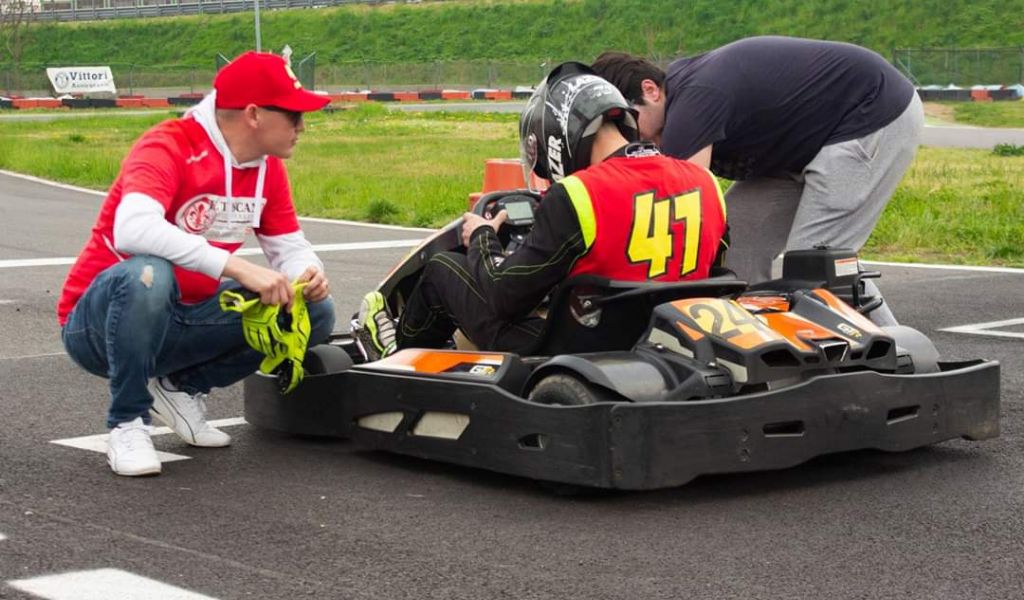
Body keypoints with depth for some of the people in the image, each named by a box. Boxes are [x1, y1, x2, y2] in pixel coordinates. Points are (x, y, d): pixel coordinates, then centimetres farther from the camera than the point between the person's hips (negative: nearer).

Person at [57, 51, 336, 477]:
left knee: (315, 313, -7)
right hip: (97, 325, -6)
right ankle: (128, 423, -18)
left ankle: (182, 387, 7)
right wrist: (238, 268, -43)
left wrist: (308, 274, -17)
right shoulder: (169, 147, -22)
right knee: (147, 274, -40)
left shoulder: (267, 167, 1)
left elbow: (289, 245, 8)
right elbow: (132, 229, -39)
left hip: (179, 326, 7)